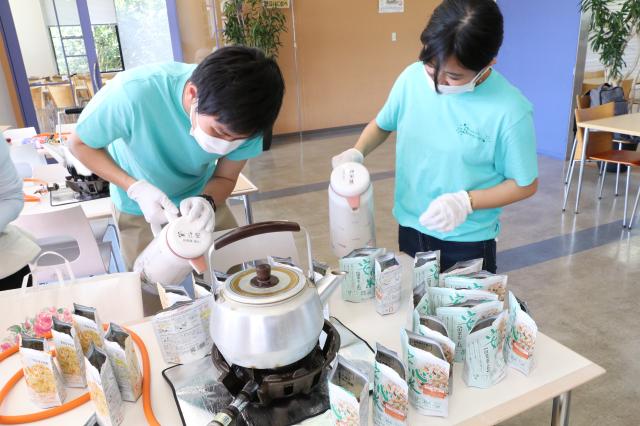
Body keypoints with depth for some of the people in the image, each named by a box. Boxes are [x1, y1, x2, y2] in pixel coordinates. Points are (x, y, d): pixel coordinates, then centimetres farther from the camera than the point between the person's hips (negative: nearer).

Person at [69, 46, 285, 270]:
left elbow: (226, 178, -12)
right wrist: (137, 189, -32)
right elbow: (80, 144, -19)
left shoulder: (241, 118, -28)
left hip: (202, 197, 2)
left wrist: (207, 201, -35)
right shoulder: (134, 93, -37)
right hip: (139, 208, -2)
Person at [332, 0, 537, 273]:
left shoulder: (510, 110, -21)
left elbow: (525, 185, -10)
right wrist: (356, 152, -11)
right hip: (410, 227, 4)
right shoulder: (412, 77, -10)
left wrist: (466, 201, -23)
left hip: (468, 241, -3)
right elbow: (382, 124, 8)